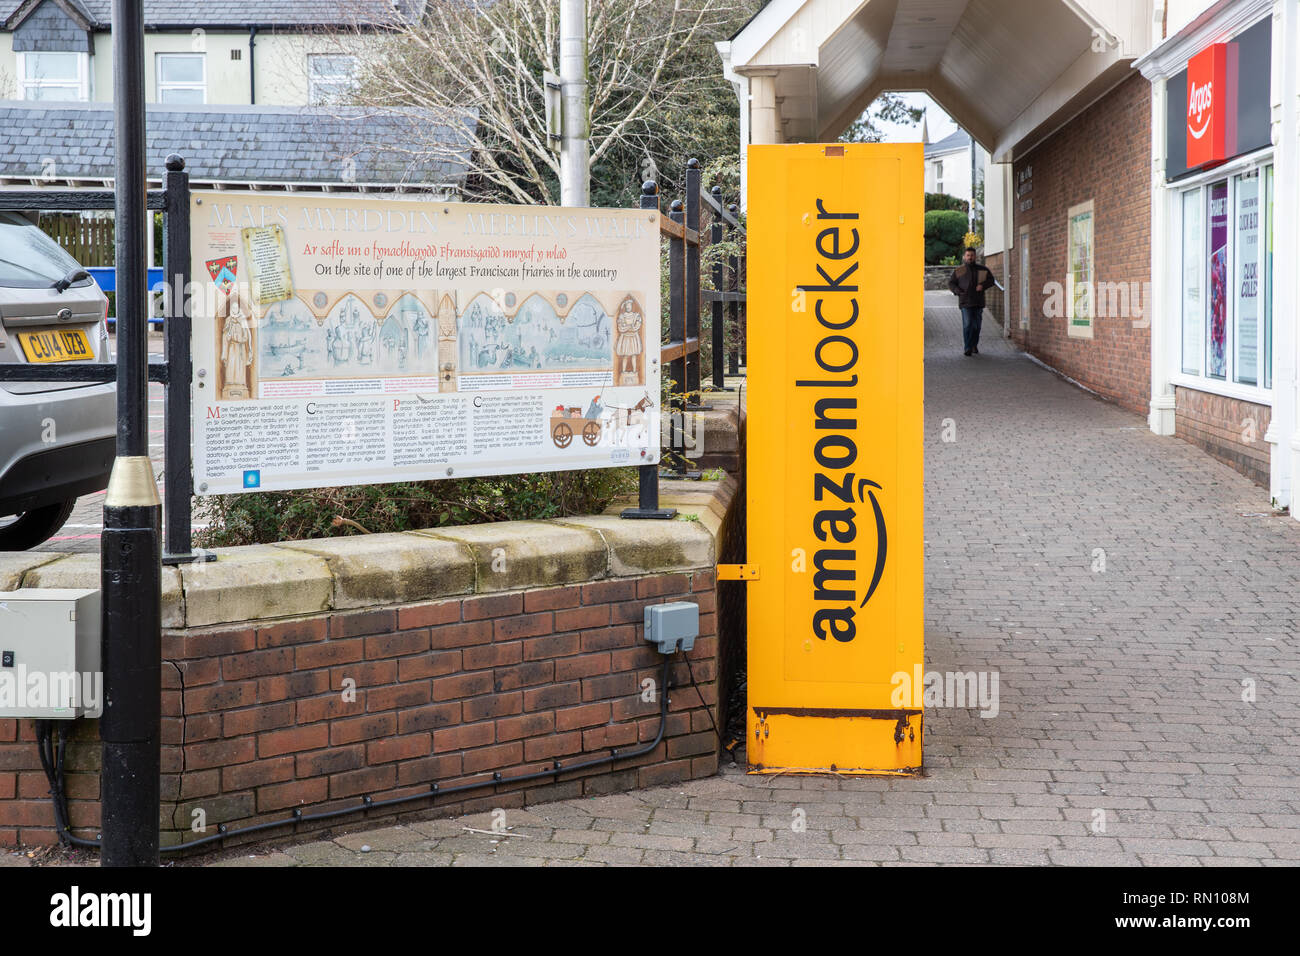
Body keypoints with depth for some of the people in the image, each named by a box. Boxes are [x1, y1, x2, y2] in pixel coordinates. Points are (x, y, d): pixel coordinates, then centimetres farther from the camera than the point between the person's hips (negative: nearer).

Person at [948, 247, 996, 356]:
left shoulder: (982, 269, 9)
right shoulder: (958, 271, 4)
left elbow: (991, 280, 12)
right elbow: (951, 283, 7)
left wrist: (983, 285, -8)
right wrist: (958, 291, -11)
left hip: (978, 302, 3)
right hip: (965, 302, -3)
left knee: (977, 325, 8)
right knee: (967, 325, -12)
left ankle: (974, 345, 24)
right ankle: (968, 348, -11)